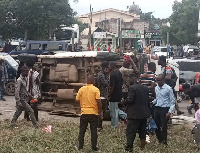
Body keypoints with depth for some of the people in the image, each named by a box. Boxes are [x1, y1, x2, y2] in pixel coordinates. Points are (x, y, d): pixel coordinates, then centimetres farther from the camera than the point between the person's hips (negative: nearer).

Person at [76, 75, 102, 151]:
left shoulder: (81, 89, -1)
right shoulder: (96, 89, -8)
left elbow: (77, 99, 2)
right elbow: (98, 101, -12)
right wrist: (100, 111, -3)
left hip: (84, 112, 2)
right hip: (93, 113, -2)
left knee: (82, 130, 11)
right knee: (93, 130, 6)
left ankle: (80, 146, 13)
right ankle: (94, 147, 8)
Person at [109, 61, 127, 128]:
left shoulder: (112, 74, -21)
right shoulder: (119, 73, 6)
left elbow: (112, 86, -23)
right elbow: (122, 82, 14)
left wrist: (109, 95, -14)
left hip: (114, 95, -9)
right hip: (119, 94, 9)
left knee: (113, 111, 2)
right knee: (115, 109, 23)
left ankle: (114, 126, 11)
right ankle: (125, 116, 13)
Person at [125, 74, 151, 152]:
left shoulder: (132, 88, -16)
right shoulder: (145, 88, 8)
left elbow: (130, 100, -21)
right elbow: (148, 100, 13)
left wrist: (124, 101, -1)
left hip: (135, 114, -7)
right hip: (144, 114, 7)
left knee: (130, 132, 0)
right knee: (142, 132, 16)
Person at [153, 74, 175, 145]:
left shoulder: (168, 89, -11)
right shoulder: (156, 88, 8)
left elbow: (172, 101, -10)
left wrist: (170, 112, -17)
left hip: (164, 109, -6)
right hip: (157, 108, 6)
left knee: (164, 127, -3)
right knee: (156, 126, 10)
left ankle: (164, 142, 10)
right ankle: (160, 141, 26)